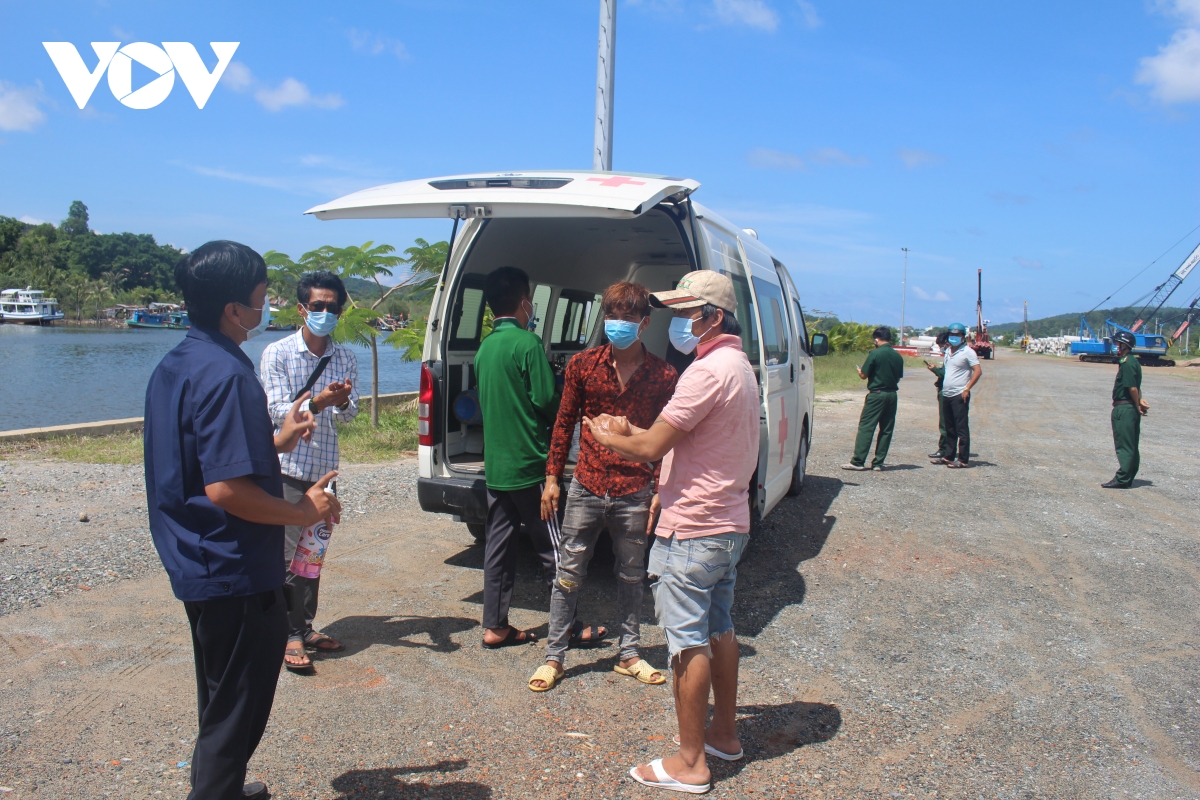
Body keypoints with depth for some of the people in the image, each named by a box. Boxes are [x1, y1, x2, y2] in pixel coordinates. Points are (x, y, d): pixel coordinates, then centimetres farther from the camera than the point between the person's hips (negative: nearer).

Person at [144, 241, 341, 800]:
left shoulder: (173, 365, 7)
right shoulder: (227, 374, -23)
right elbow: (226, 489, -29)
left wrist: (274, 442, 14)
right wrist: (304, 512, -16)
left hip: (195, 565, 10)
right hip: (236, 572, -10)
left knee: (221, 699, 26)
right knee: (236, 711, 6)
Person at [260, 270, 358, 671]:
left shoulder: (345, 357, 4)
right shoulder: (277, 353, -7)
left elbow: (349, 414, -1)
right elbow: (278, 411, -13)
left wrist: (342, 402, -25)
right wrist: (317, 403, -31)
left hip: (325, 468, 4)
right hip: (287, 467, -4)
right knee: (288, 554, -3)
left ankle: (306, 627, 25)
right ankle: (290, 636, 8)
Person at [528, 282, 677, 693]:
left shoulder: (663, 375, -3)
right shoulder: (582, 365, -1)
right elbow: (564, 423, 5)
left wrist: (661, 490, -1)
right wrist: (552, 477, 3)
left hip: (635, 493, 0)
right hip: (586, 488, 0)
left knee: (631, 577, 14)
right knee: (568, 574, 8)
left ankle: (629, 654, 31)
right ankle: (554, 656, 21)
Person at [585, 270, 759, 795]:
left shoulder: (708, 370, -21)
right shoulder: (738, 366, 13)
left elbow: (653, 446, -21)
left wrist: (609, 437, -3)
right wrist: (629, 432, 7)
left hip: (693, 530, -10)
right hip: (729, 524, 10)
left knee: (688, 641, -1)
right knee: (718, 629, 20)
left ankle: (690, 763, 10)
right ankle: (724, 733, 34)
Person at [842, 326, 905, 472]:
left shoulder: (875, 354, -11)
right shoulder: (898, 356, 6)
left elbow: (864, 375, -8)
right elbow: (898, 377, 13)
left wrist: (859, 370, 13)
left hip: (876, 394, -5)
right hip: (892, 394, 5)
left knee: (866, 427, -2)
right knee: (886, 430, 8)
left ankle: (858, 461, -4)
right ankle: (878, 462, 10)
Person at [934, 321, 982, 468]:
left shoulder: (967, 352, -8)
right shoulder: (948, 351, 15)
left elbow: (978, 371, -13)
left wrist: (967, 389, -17)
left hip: (959, 396, -8)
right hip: (946, 395, 8)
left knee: (961, 428, -3)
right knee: (949, 428, 14)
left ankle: (963, 459, 1)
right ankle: (948, 456, 21)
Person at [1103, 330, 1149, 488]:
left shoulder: (1126, 363, -17)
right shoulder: (1133, 361, 15)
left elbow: (1132, 388, -20)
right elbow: (1135, 387, 14)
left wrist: (1138, 405, -10)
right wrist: (1140, 400, 1)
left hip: (1124, 408, -10)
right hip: (1131, 408, 10)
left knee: (1124, 444, -6)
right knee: (1131, 445, 13)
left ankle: (1122, 479, -3)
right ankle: (1128, 478, 20)